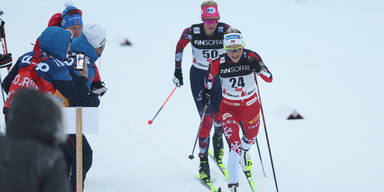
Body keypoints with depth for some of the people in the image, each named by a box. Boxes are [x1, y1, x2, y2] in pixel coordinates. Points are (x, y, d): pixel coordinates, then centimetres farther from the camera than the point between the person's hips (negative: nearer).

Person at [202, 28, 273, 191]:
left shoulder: (251, 57, -19)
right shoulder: (218, 63, -19)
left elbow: (269, 79, -19)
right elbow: (210, 77, 3)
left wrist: (259, 68, -36)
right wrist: (206, 95, 8)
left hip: (250, 105, 2)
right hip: (228, 107, -2)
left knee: (250, 138, 27)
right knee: (234, 145, -19)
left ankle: (244, 153, 64)